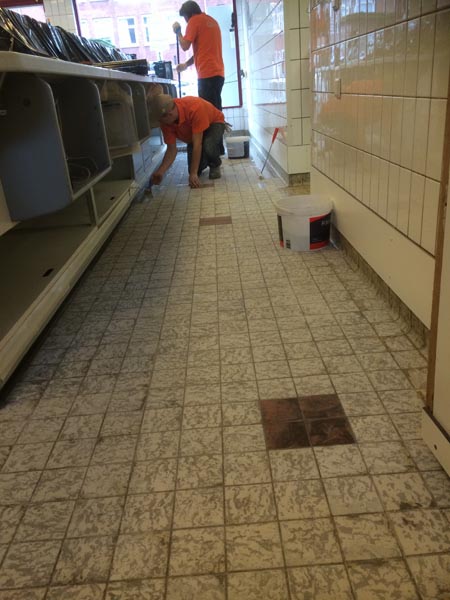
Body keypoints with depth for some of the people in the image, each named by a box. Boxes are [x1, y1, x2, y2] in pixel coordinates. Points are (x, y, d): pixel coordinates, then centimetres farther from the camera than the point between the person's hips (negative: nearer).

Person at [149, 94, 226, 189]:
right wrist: (160, 171, -32)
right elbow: (171, 149, -18)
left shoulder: (195, 108, -42)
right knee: (196, 170, -8)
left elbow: (197, 144, -40)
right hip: (192, 134, 5)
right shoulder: (165, 120, -25)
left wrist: (193, 173, -40)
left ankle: (215, 166, -5)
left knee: (208, 146, -38)